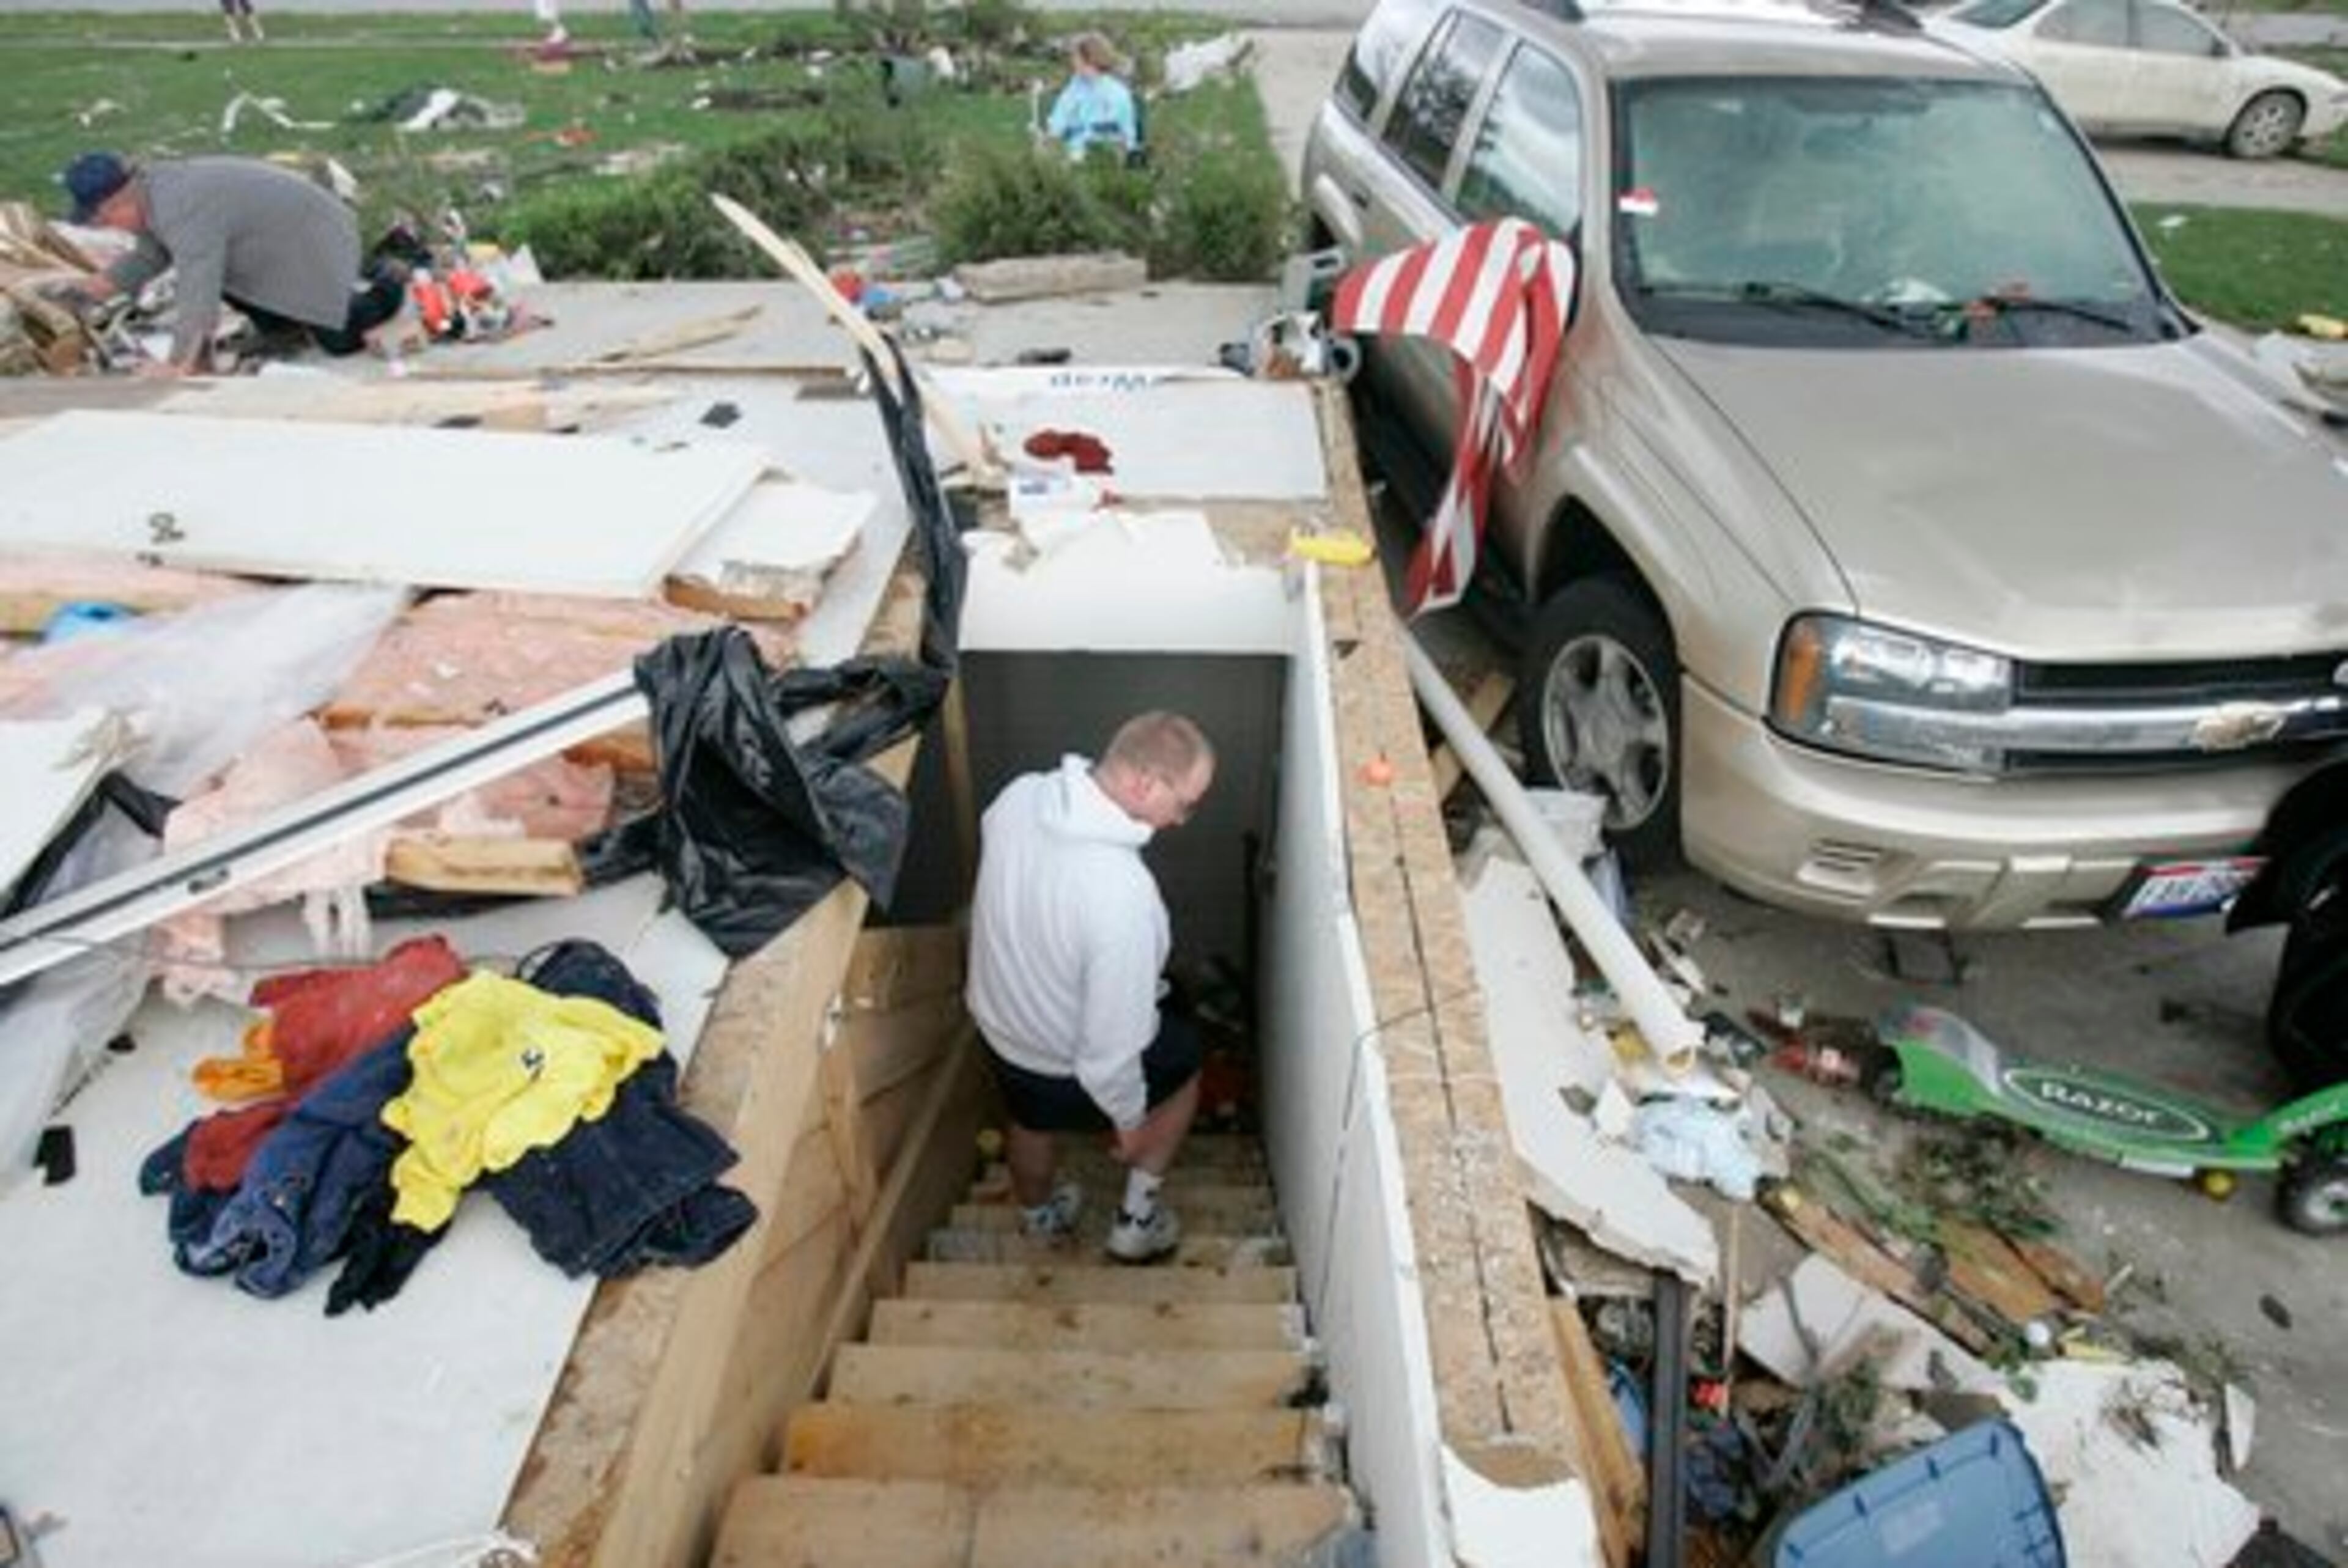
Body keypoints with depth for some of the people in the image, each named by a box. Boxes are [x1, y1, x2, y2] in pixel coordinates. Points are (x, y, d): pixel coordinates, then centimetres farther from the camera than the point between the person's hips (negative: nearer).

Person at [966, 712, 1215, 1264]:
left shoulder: (1019, 796, -19)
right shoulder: (1122, 892, -41)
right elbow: (1113, 1041, -30)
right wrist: (1129, 1117, -11)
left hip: (998, 1021, 6)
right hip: (1067, 1066, -5)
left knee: (1030, 1119, 37)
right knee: (1184, 1059, 27)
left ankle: (1039, 1213, 67)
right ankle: (1135, 1222, 40)